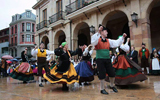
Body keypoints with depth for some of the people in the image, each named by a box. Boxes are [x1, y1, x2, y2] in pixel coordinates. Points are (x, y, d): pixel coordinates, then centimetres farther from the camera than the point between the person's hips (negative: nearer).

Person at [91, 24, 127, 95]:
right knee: (102, 75, 1)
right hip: (100, 59, -5)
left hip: (107, 59, 6)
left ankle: (112, 86, 36)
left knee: (112, 73, 9)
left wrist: (122, 37, 9)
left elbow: (116, 43, 17)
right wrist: (98, 32, -35)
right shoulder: (97, 39, -4)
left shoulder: (108, 41, 13)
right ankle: (102, 89, 19)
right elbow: (93, 42, -27)